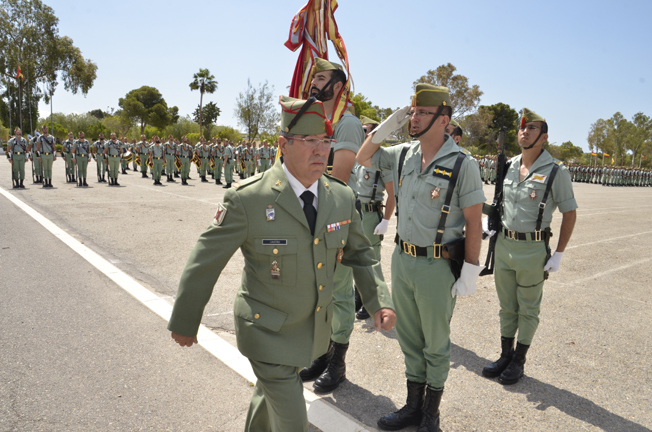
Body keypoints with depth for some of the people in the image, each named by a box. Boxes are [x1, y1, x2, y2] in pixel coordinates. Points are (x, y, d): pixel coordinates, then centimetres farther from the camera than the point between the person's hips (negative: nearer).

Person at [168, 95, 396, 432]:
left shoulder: (342, 197, -7)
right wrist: (184, 322, -4)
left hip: (314, 327, 6)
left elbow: (359, 253, 7)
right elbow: (205, 261, -13)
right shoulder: (248, 199, -23)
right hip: (268, 332, -5)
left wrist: (379, 300, -7)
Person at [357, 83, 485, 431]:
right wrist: (386, 126, 0)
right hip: (402, 259, 6)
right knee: (409, 339, 18)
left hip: (437, 266, -5)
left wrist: (470, 271, -13)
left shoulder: (462, 164, -13)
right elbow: (363, 158, 17)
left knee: (436, 343, 12)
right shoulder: (403, 155, 3)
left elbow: (474, 222, -11)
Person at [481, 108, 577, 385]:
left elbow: (569, 214, -6)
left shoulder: (556, 171, -9)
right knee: (507, 307, 15)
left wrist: (559, 254, -9)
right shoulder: (509, 166, 6)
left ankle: (518, 361, 24)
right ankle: (506, 355, 30)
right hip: (504, 245, 5)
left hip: (533, 249, -5)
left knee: (528, 309, 9)